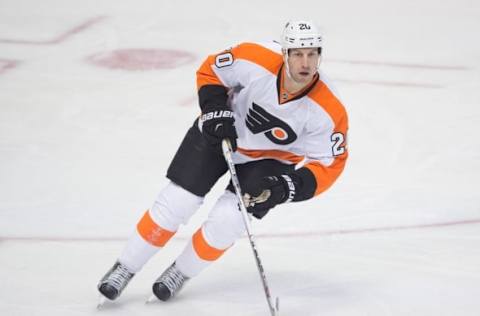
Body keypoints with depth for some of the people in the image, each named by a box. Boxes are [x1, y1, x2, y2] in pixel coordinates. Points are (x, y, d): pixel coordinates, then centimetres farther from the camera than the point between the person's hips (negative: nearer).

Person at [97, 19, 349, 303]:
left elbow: (328, 164, -19)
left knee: (226, 220, -15)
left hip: (268, 159, 0)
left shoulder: (329, 110, -30)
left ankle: (181, 272, 13)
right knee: (175, 205, -4)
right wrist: (216, 112, -23)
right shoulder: (256, 60, -30)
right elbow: (210, 71, -10)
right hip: (219, 135, 1)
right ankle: (125, 268, 14)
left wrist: (287, 187, -32)